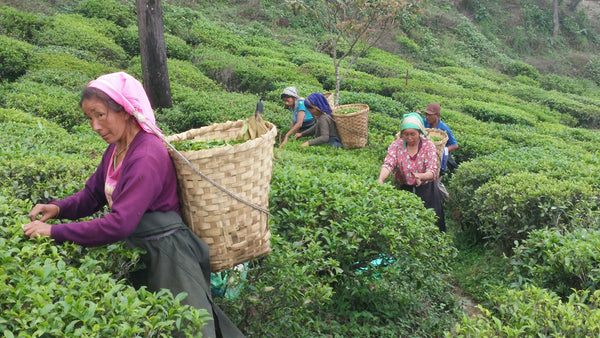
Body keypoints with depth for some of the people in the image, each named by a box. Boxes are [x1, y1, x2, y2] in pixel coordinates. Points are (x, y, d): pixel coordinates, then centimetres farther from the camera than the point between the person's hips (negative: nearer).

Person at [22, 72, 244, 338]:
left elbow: (119, 224, -29)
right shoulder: (115, 149, 4)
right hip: (135, 249, 9)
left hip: (164, 253, -9)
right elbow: (92, 195, 15)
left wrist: (55, 231, -23)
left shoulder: (147, 156, -24)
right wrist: (58, 208, -4)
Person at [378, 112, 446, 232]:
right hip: (405, 189, 1)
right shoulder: (396, 145, -3)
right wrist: (381, 179, -38)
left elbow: (432, 171, -16)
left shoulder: (429, 146, -6)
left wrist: (420, 176, -39)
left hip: (426, 190, -1)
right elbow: (388, 164, -17)